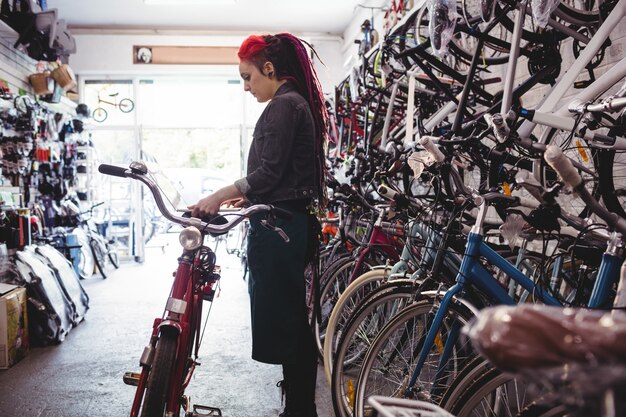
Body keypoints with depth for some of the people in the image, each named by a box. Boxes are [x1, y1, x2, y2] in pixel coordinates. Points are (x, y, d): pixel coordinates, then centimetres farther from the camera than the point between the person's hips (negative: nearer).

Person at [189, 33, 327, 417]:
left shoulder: (282, 105, -11)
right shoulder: (299, 103, 18)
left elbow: (269, 173, -18)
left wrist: (220, 195, -12)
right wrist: (247, 197, 22)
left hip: (278, 227, -10)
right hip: (295, 223, 10)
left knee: (282, 320, -4)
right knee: (292, 320, 15)